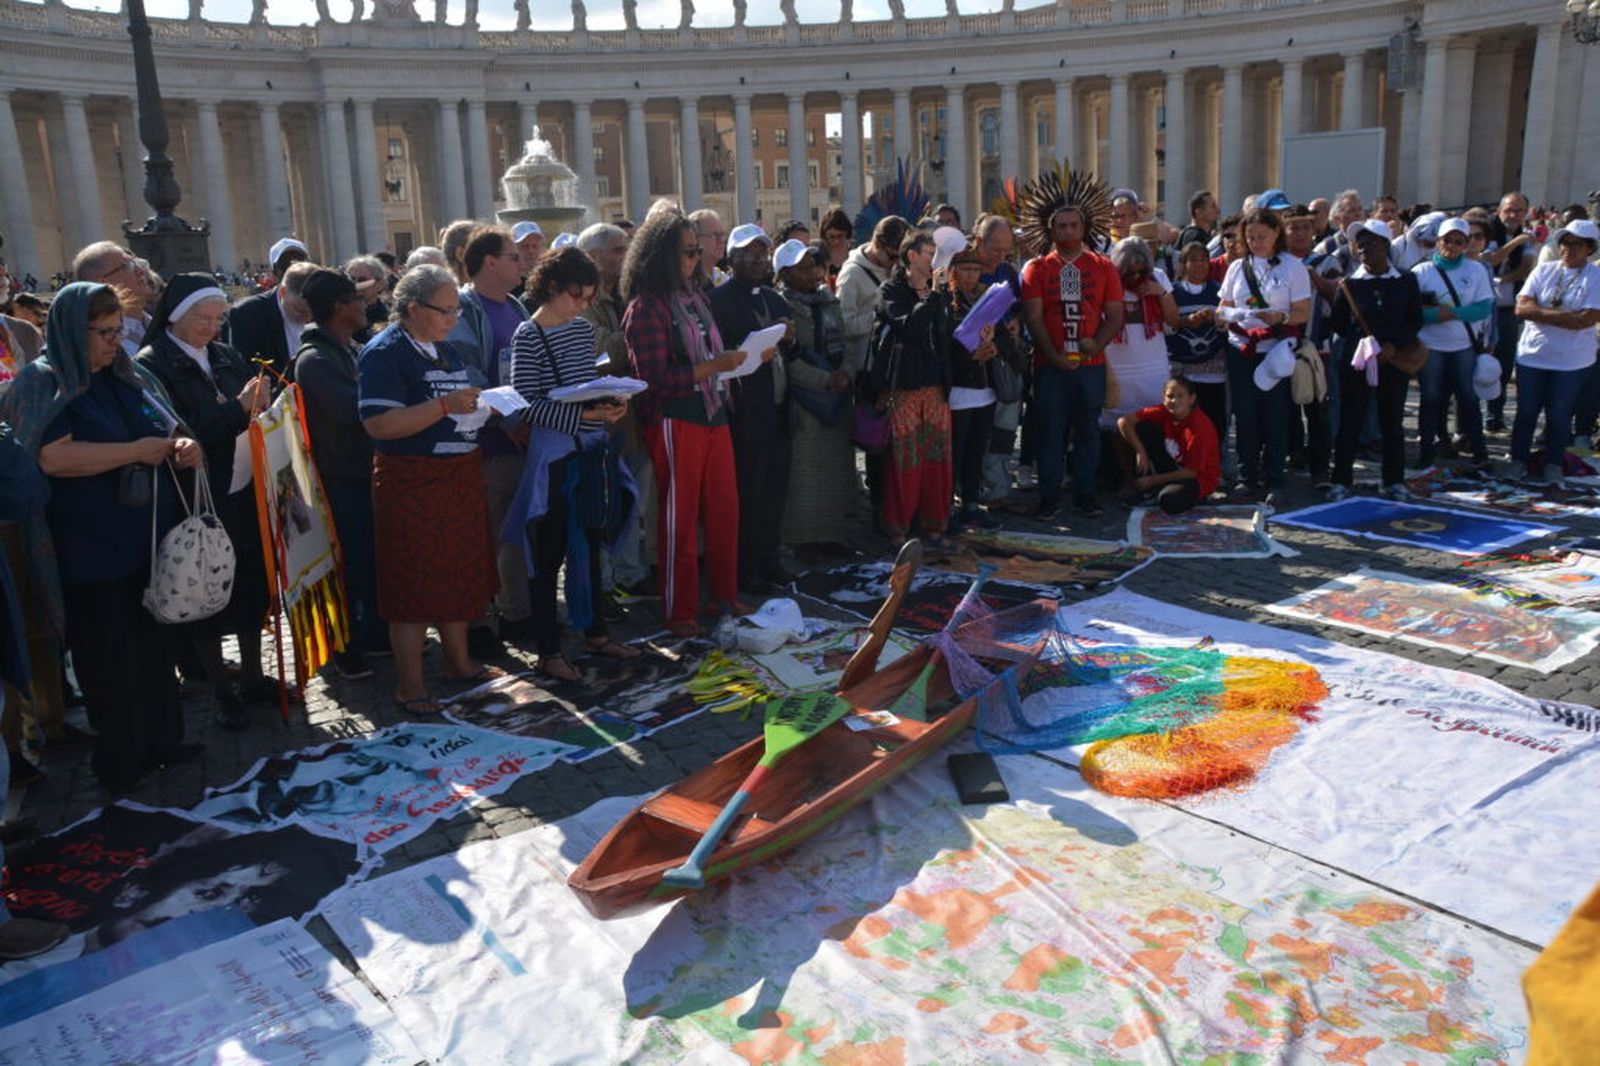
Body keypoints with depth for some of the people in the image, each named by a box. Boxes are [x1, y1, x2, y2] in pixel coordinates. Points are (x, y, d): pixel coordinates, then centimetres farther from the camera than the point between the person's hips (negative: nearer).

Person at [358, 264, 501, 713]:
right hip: (412, 484, -8)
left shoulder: (445, 349, 14)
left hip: (461, 478, 8)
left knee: (461, 573, 15)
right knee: (415, 583, 0)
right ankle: (410, 685, 11)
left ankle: (458, 660, 31)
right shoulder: (384, 353, -12)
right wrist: (444, 406, -27)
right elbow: (379, 424, -23)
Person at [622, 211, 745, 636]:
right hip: (674, 421, -7)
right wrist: (714, 366, -19)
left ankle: (725, 593, 28)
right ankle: (679, 612, 16)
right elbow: (657, 378, -18)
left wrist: (736, 358, 0)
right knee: (679, 517, 3)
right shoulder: (646, 307, -12)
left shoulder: (693, 294, 10)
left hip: (712, 413, 7)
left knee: (725, 508, 11)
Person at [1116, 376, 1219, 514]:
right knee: (1142, 428, -12)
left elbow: (1191, 472, -21)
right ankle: (1143, 487, -5)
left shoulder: (1200, 426, -24)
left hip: (1197, 478, -6)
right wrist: (1140, 452, -22)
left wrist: (1152, 480, -17)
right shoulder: (1163, 412, -11)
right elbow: (1123, 421, -13)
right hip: (1173, 468, 6)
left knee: (1168, 500, -40)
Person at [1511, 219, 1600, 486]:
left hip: (1571, 361, -2)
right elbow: (1522, 308, -7)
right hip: (1532, 354, 2)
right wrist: (1564, 315, -15)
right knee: (1526, 412, 9)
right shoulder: (1544, 270, 3)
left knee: (1559, 415, 7)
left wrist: (1542, 313, -14)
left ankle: (1553, 466, 20)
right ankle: (1518, 461, 21)